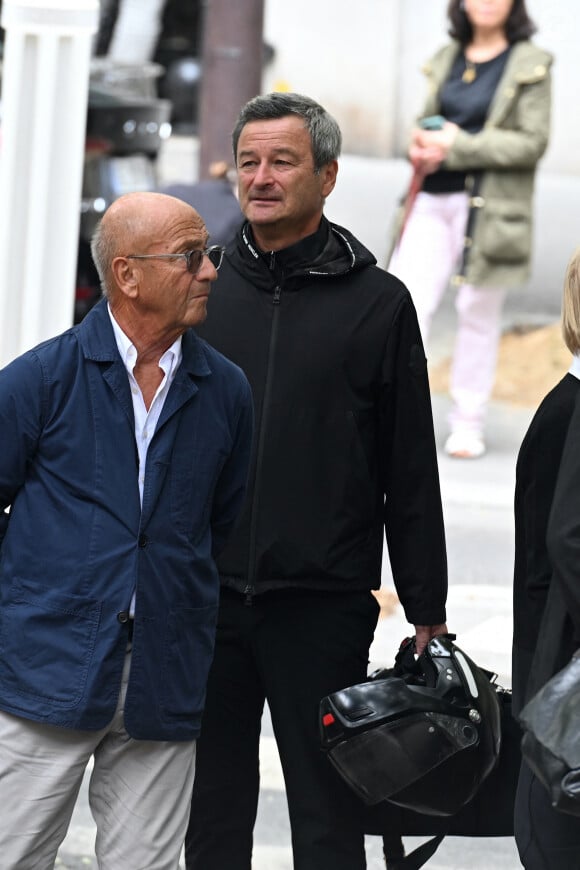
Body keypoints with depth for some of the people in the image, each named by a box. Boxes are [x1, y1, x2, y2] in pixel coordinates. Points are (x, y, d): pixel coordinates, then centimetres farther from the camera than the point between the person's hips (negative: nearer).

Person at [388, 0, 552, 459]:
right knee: (406, 304, -8)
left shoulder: (531, 64, -2)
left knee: (479, 314, 5)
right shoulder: (447, 60, 14)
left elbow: (532, 142, -8)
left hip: (489, 209, -4)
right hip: (433, 200, 4)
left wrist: (457, 146, -15)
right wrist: (421, 145, -1)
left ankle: (468, 422, 16)